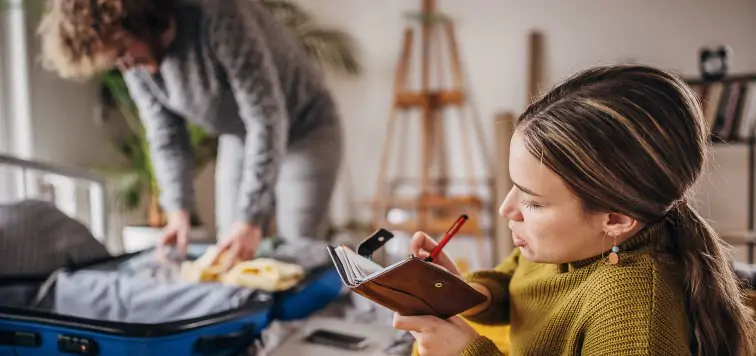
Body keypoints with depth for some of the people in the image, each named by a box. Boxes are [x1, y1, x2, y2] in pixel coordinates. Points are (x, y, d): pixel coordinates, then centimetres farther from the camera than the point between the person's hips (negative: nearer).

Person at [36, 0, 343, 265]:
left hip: (305, 128, -5)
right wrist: (178, 209, -16)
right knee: (231, 256, 4)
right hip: (240, 138, 6)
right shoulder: (134, 59, -13)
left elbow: (267, 119, -33)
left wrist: (251, 217, -35)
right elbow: (165, 135, -3)